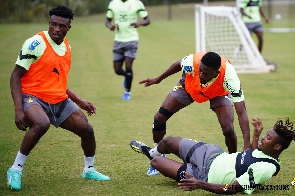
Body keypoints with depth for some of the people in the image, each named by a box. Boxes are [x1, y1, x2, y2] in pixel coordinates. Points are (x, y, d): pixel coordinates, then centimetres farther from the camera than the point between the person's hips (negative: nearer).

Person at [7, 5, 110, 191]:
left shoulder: (67, 47, 9)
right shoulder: (36, 43, -13)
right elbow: (15, 76, -12)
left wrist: (80, 102, 18)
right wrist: (19, 110, -21)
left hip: (59, 100, 7)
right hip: (33, 97, -7)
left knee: (87, 129, 3)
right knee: (42, 124, -37)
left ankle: (89, 170, 31)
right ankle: (16, 169, -21)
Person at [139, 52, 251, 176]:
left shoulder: (228, 75, -43)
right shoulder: (192, 62, -39)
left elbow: (241, 112, -43)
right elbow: (179, 64, -11)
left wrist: (247, 145, -53)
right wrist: (158, 79, 4)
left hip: (219, 93, -2)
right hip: (189, 86, 2)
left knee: (228, 130, -21)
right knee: (159, 118, -5)